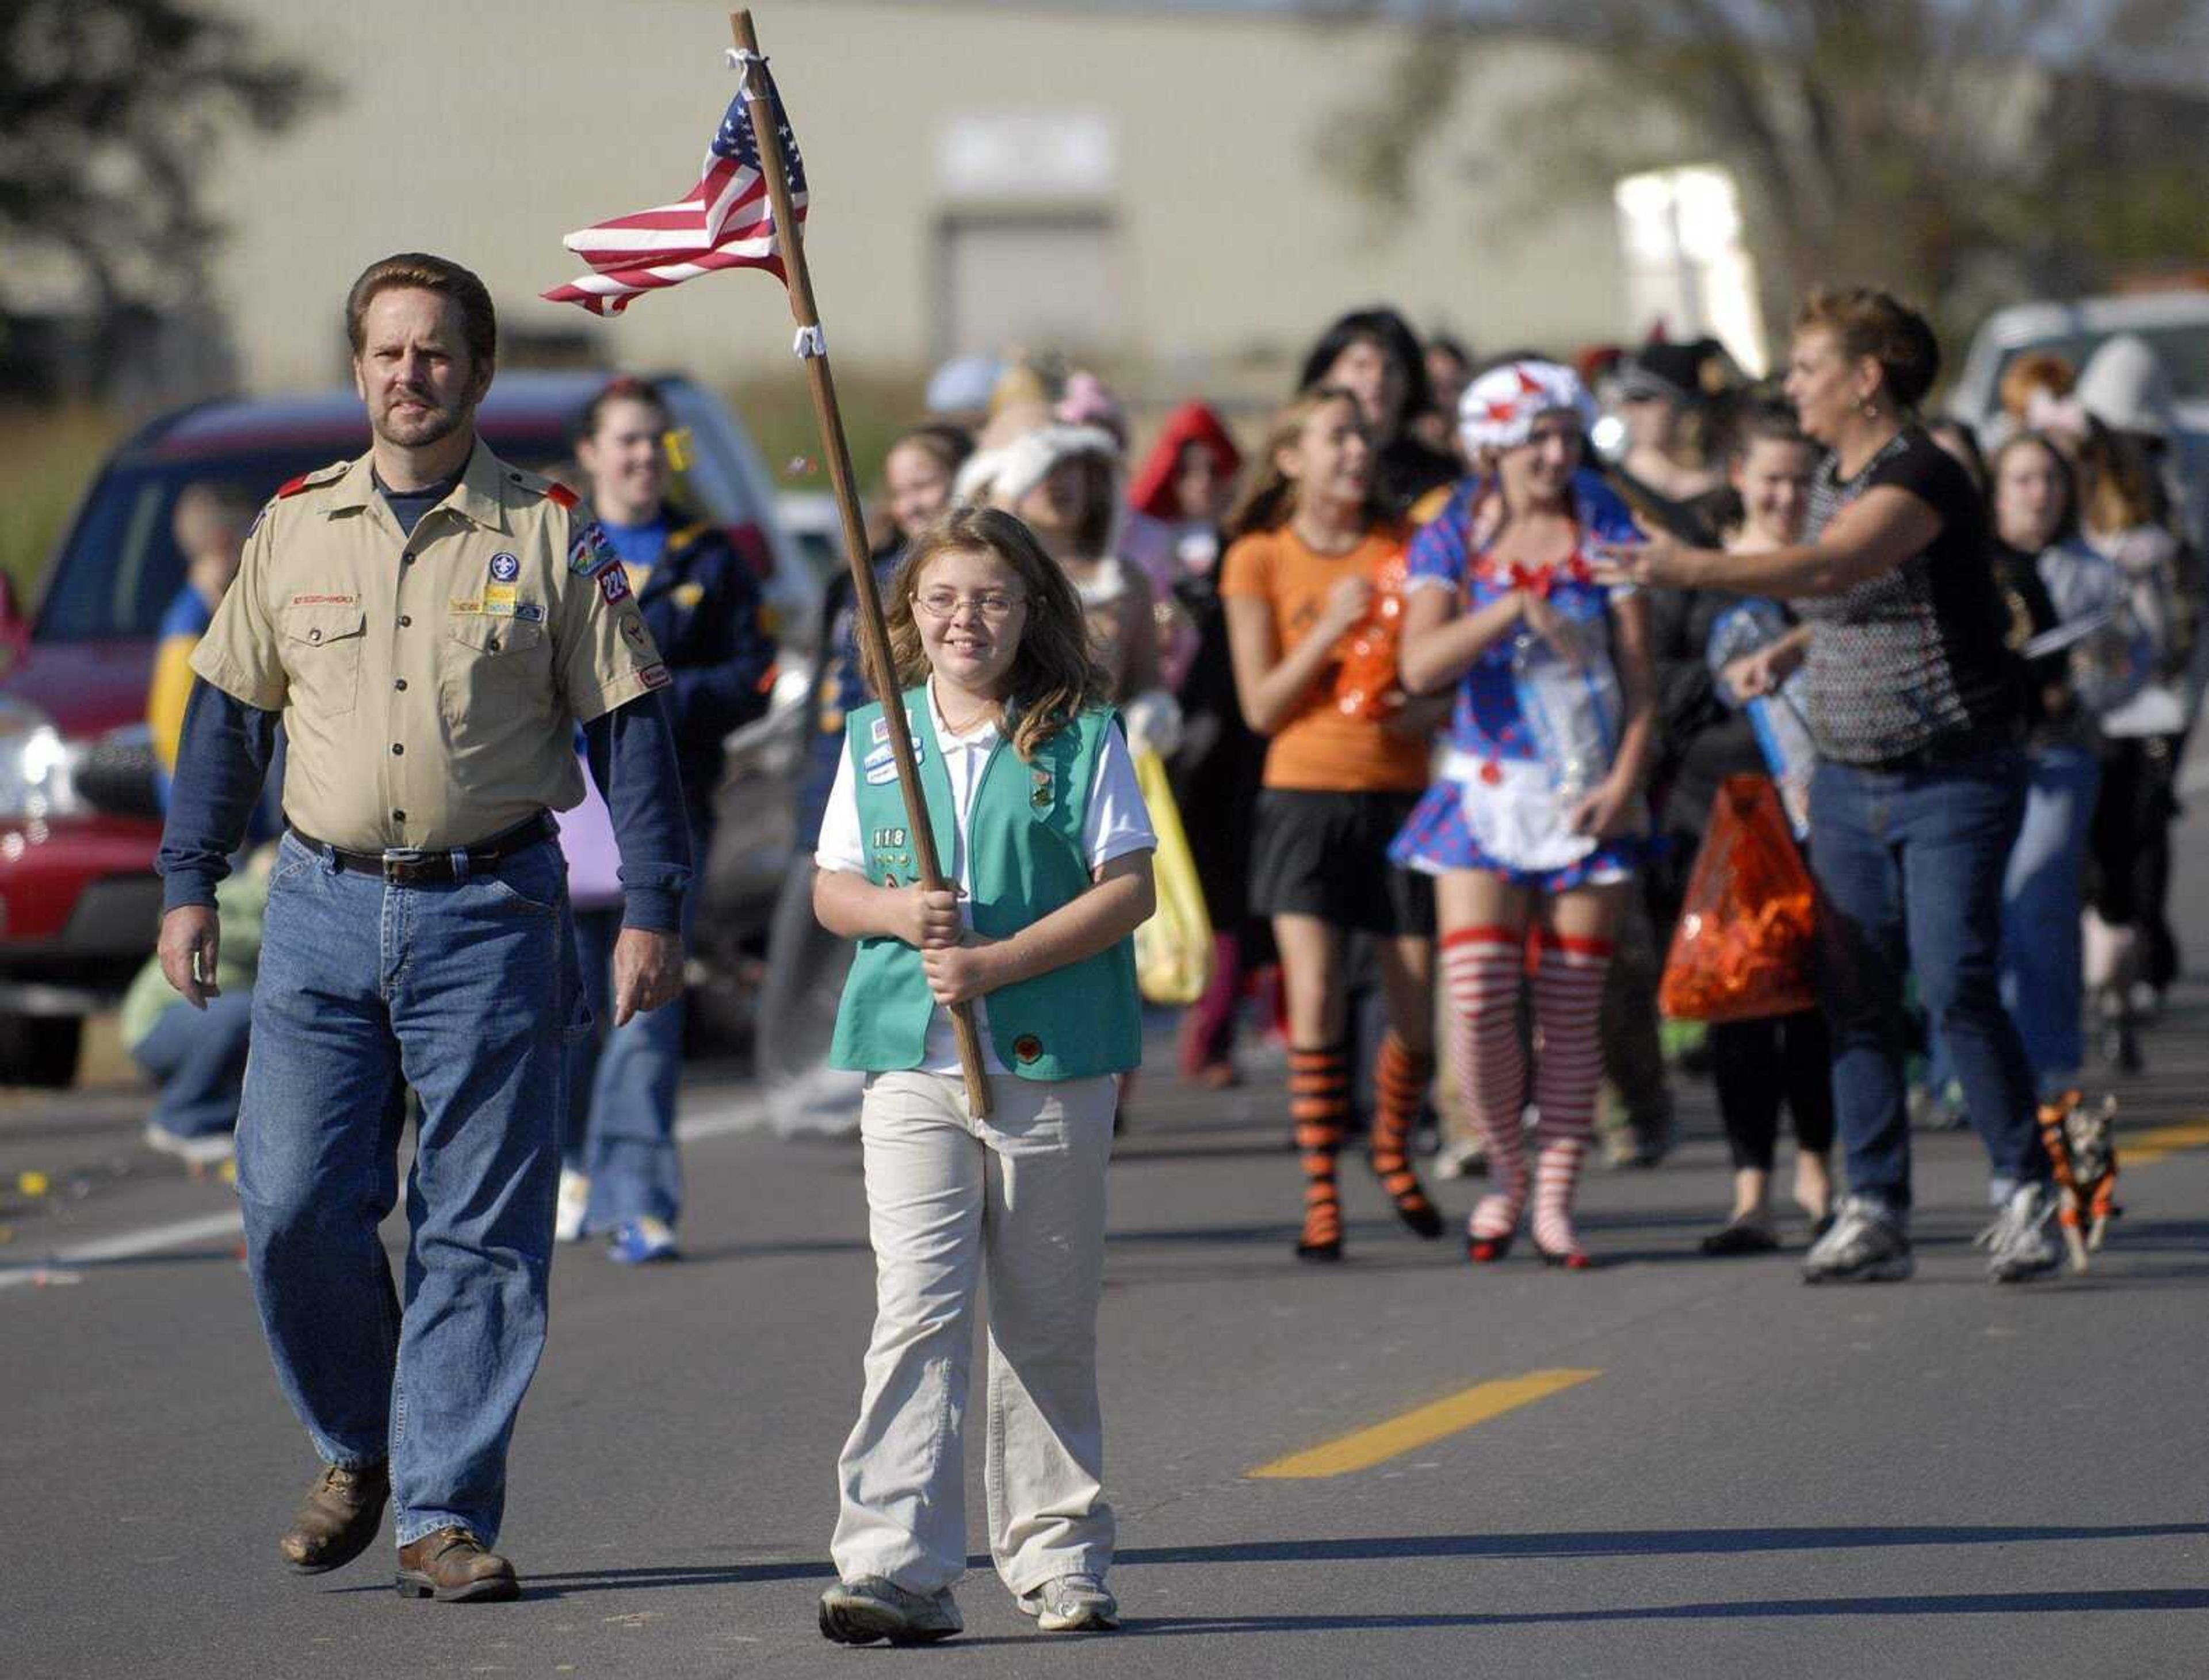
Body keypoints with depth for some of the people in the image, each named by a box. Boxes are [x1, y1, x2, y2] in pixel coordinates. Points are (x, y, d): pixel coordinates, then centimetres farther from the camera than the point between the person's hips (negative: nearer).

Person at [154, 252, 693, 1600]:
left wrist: (653, 909, -4)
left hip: (492, 911, -2)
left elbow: (629, 725, 2)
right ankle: (357, 1448, 19)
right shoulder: (295, 528, 8)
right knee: (293, 1207, -4)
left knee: (480, 1231, -2)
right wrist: (189, 884, 10)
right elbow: (229, 713, 15)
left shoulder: (550, 535, 1)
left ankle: (444, 1512, 4)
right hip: (326, 906, 2)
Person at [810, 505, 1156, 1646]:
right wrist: (897, 912, -11)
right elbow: (830, 889, 12)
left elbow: (1128, 889, -5)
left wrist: (1001, 961, -15)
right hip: (911, 1063, 1)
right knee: (916, 1313, -10)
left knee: (1047, 1323, 9)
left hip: (1053, 1062, -1)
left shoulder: (1080, 739, 0)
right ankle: (894, 1566, -14)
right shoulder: (874, 740, 9)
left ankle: (1056, 1552, 21)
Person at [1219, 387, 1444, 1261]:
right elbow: (1260, 706, -2)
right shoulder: (1260, 559, 1)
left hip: (1399, 793, 2)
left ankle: (1392, 1147, 28)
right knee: (1315, 995, -14)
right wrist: (1329, 631, -14)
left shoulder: (1403, 549, 6)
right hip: (1306, 795, -2)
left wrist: (1425, 711, -11)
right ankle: (1320, 1195, -4)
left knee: (1419, 1011, -1)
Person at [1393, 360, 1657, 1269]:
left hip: (1589, 800, 1)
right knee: (1477, 1002, -10)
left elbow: (1638, 671, 2)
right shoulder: (1451, 540, 3)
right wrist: (1515, 608, -21)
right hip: (1489, 787, 0)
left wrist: (1626, 779, -10)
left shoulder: (1605, 531, 4)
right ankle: (1507, 1169, 12)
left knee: (1572, 1013, -1)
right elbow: (1421, 665, -11)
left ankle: (1554, 1203, 7)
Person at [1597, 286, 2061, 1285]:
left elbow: (1828, 568, -33)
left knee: (1957, 988, -14)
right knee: (1857, 1001, 3)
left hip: (1954, 779, -8)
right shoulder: (1832, 478, 12)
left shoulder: (1921, 477, -16)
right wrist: (1786, 659, 9)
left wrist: (1689, 569, -40)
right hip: (1847, 782, 8)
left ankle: (2028, 1193, -3)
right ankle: (1875, 1212, 6)